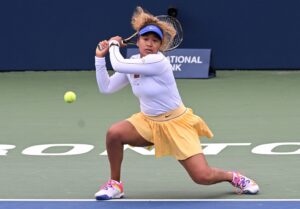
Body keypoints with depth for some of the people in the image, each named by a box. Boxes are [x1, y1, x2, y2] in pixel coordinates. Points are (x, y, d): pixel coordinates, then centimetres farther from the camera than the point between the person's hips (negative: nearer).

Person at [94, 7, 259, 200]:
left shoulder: (158, 61, -25)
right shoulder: (132, 64, -1)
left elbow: (118, 65, -28)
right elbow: (106, 87, 2)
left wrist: (114, 45, -9)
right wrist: (100, 57, -3)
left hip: (176, 124, -6)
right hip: (148, 122, 6)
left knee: (203, 177, -14)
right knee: (114, 133, -22)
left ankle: (234, 177, 19)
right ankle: (115, 184, -2)